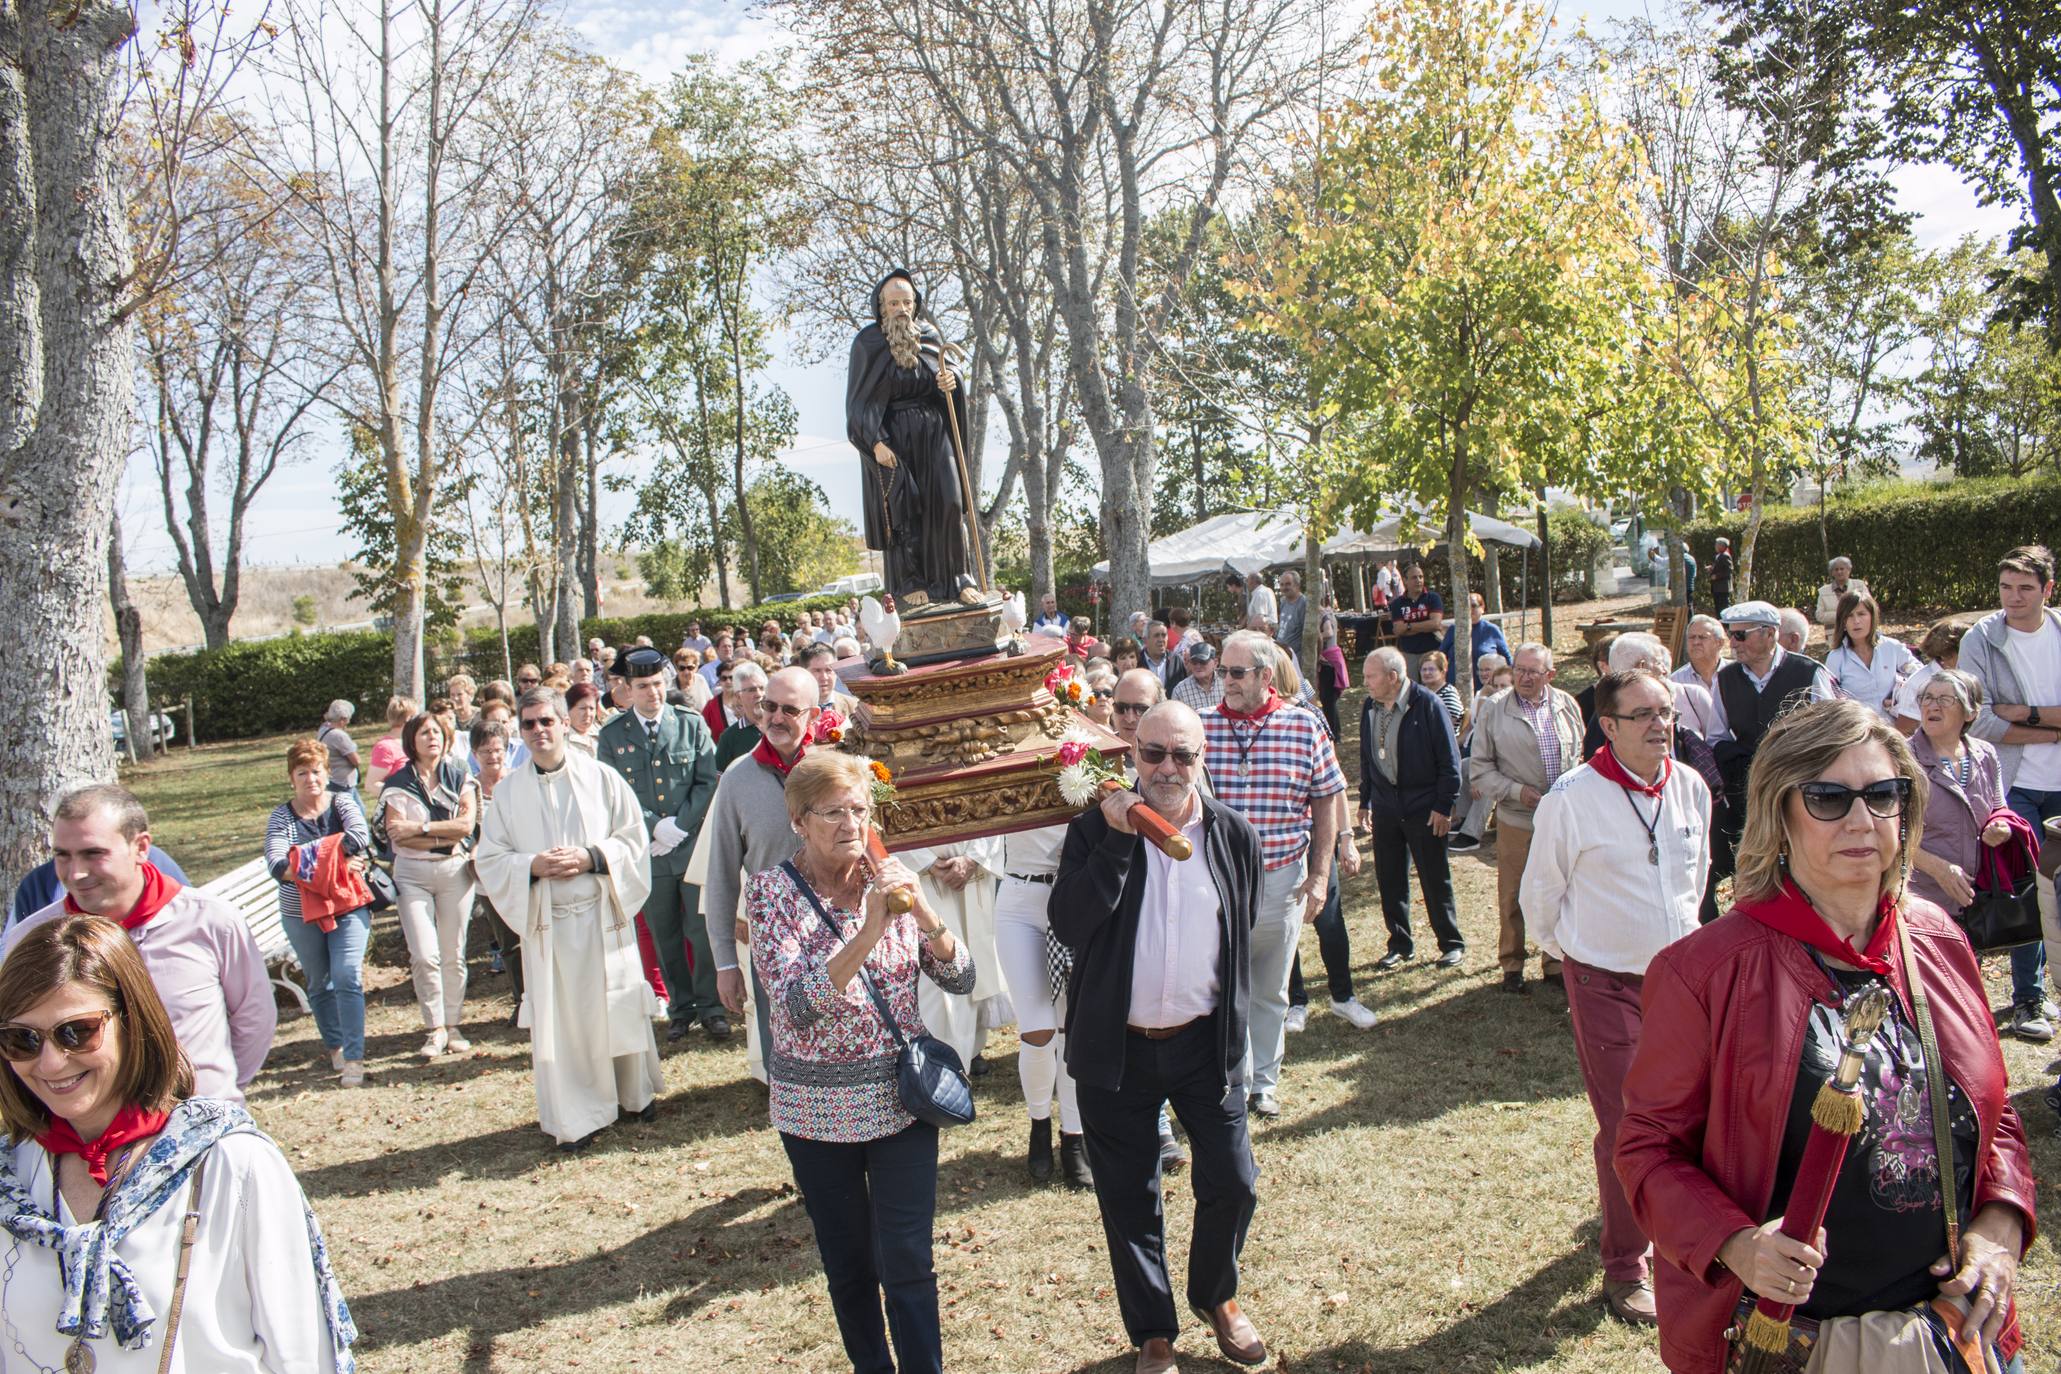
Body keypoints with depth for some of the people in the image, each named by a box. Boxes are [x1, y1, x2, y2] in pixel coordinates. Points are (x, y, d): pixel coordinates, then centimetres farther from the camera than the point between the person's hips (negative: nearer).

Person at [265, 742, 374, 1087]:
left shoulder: (342, 803, 0)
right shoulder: (280, 816, -1)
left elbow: (361, 835, -21)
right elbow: (276, 865, -16)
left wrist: (309, 863, -27)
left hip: (348, 907, -2)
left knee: (347, 978, -11)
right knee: (319, 984, 13)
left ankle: (353, 1058, -9)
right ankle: (335, 1047, 30)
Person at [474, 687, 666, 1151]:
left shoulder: (602, 778, 0)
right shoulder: (508, 791, 4)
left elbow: (634, 840, 0)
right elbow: (489, 859, 4)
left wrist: (590, 858, -15)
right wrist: (531, 866, -14)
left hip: (603, 916, -1)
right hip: (546, 921, 1)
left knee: (618, 1009, 8)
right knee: (557, 1021, 3)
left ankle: (636, 1092, 29)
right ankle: (575, 1118, 15)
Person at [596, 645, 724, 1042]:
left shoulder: (691, 723, 1)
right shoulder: (612, 734, 2)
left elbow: (709, 782, -2)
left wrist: (678, 826, -11)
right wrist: (654, 829, -11)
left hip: (693, 843, -1)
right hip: (647, 849, 1)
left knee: (703, 931, 1)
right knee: (664, 935, 10)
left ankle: (710, 1007, 14)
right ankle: (681, 1008, 23)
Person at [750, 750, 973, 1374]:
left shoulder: (890, 880, -2)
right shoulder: (773, 891, -10)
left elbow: (960, 979, -4)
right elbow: (797, 1005, -22)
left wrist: (921, 910, -22)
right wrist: (870, 930, -33)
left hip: (901, 1098, 1)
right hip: (816, 1105, -1)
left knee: (907, 1262, 2)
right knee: (847, 1265, 15)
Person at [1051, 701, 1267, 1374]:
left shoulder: (1234, 834, -1)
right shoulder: (1094, 830, -7)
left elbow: (1244, 932, 12)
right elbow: (1068, 923, -20)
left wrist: (1229, 1017, 12)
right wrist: (1117, 841, -24)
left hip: (1206, 1042, 2)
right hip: (1117, 1047, -1)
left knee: (1232, 1185, 8)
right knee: (1128, 1199, 10)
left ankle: (1215, 1295, 38)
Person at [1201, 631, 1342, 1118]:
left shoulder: (1305, 726, -4)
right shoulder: (1199, 726, -4)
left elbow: (1326, 802, 3)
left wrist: (1319, 875, -1)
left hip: (1282, 878, 1)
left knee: (1271, 991, 15)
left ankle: (1263, 1082, 32)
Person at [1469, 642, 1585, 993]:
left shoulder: (1567, 705, 5)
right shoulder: (1493, 710, -3)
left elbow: (1581, 755, 14)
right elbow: (1479, 768, -1)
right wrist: (1516, 791, -12)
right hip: (1516, 821, -2)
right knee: (1512, 898, 6)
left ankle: (1555, 964, 25)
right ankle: (1512, 967, 22)